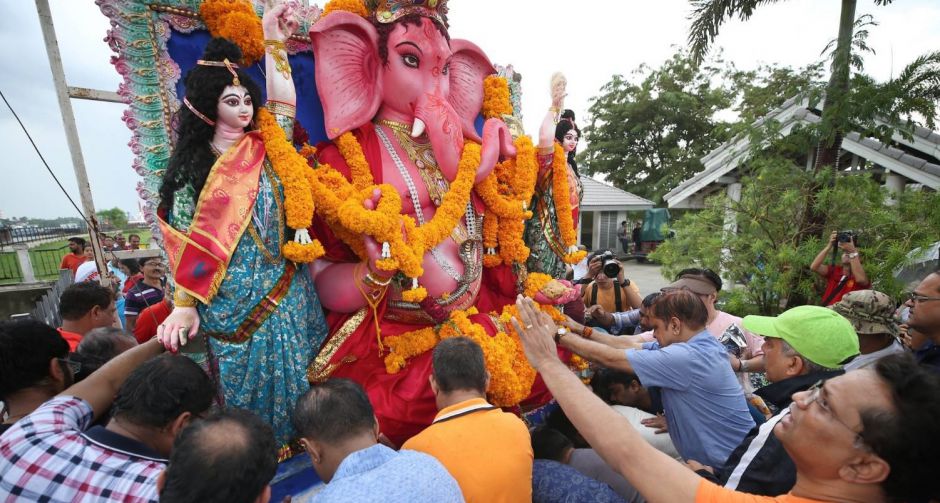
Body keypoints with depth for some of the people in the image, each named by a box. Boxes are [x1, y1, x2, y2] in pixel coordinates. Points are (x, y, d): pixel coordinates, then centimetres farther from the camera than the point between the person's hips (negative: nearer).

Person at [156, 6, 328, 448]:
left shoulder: (263, 149, 7)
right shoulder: (191, 165, 0)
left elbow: (283, 106, -6)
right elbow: (185, 240, -4)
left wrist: (274, 42, -8)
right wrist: (185, 305, -11)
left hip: (283, 289, 3)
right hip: (229, 296, -2)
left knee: (292, 374, 11)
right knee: (244, 379, 8)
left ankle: (293, 443, 31)